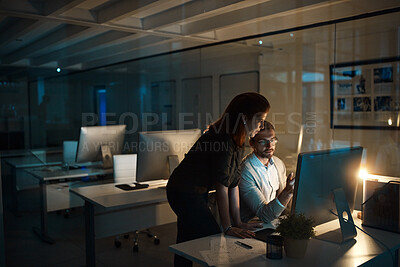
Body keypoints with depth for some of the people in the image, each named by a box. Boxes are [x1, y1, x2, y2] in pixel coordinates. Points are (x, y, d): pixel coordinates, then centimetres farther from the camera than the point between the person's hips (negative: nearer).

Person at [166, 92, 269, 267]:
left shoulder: (238, 142, 4)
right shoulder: (223, 140, -26)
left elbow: (233, 184, 4)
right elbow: (221, 186, -25)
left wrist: (238, 223, 3)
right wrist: (227, 228, -19)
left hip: (198, 193, 9)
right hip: (185, 193, -9)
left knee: (186, 243, 18)